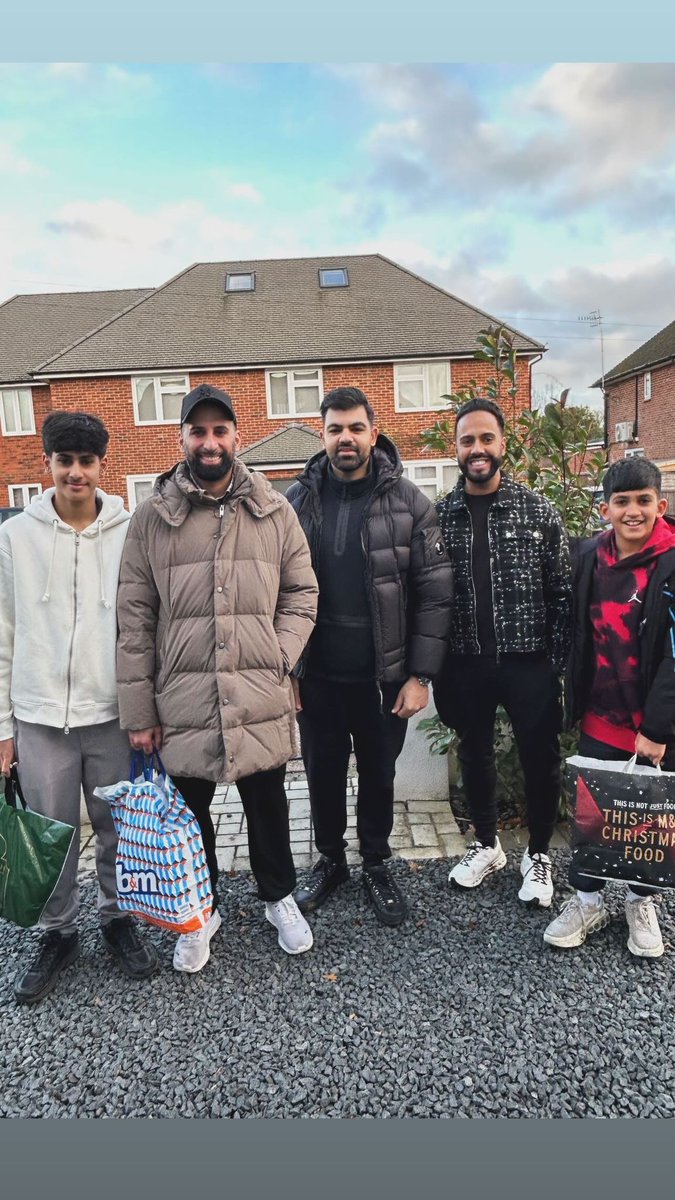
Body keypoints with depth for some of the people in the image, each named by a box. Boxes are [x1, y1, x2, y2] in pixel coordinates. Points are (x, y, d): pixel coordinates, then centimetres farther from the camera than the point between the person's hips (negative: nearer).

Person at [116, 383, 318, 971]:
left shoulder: (275, 510, 3)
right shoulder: (152, 516, 0)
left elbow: (302, 592, 7)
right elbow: (135, 618, -1)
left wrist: (279, 658, -8)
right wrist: (139, 710, -2)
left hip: (262, 698, 1)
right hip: (182, 699, 0)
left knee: (268, 803, 17)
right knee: (189, 811, 16)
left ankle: (280, 896, 43)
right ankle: (201, 911, 41)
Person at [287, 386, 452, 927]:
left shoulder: (409, 502, -5)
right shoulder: (297, 501, 0)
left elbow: (435, 592, -7)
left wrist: (420, 675, -10)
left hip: (384, 675, -1)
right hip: (316, 676, 1)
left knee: (379, 774, 15)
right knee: (323, 773, 16)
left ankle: (377, 865, 39)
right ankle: (330, 860, 40)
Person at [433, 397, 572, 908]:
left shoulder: (539, 511, -2)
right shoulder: (438, 515, 1)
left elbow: (561, 593, -2)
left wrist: (559, 662, -7)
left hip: (528, 661, -1)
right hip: (465, 664, 2)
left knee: (541, 759, 10)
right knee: (475, 756, 16)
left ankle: (539, 853, 33)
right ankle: (487, 845, 38)